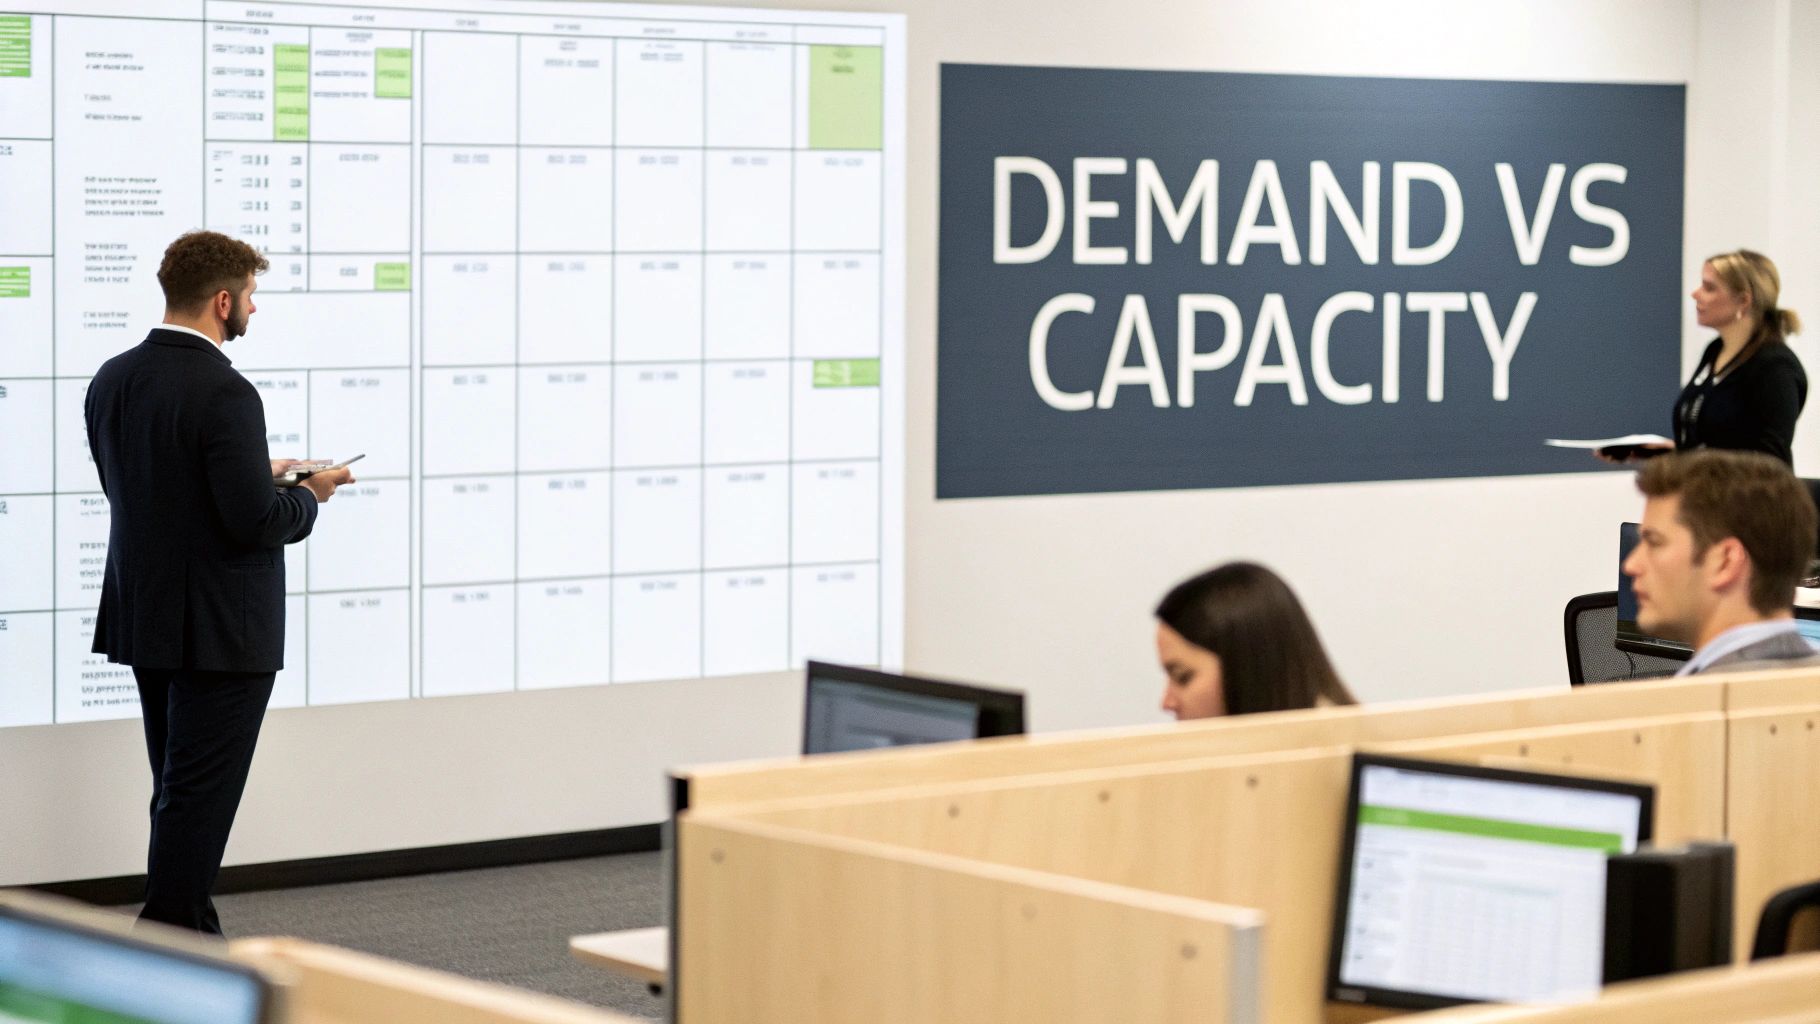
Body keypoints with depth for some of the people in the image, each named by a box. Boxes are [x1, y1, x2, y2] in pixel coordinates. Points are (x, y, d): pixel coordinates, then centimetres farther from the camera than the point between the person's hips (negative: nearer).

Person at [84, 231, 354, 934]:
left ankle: (191, 933, 24)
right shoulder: (223, 394, -21)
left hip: (145, 621, 8)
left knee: (181, 791, 17)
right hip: (221, 630, -8)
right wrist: (308, 494, -4)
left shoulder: (112, 381, 5)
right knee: (199, 796, -2)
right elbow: (255, 521, -24)